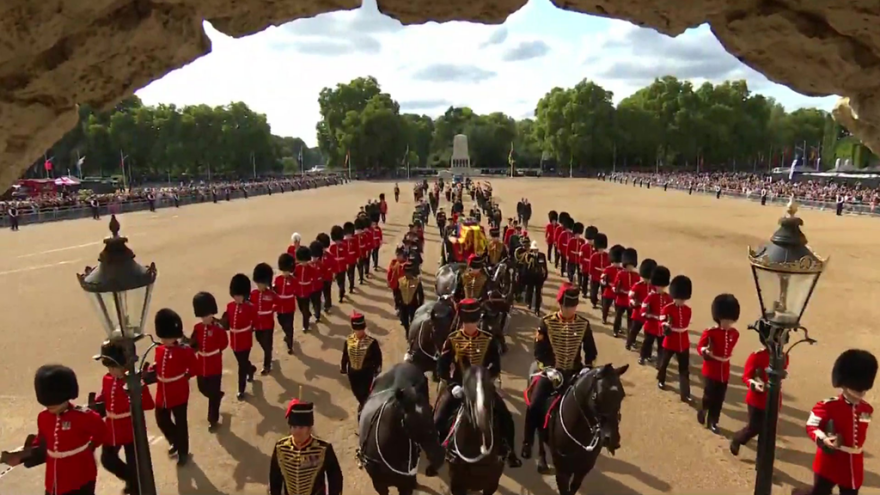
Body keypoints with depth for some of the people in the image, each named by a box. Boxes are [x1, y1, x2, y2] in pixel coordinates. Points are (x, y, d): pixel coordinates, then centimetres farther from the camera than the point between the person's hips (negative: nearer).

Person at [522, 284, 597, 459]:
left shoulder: (584, 324, -1)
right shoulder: (547, 323, -8)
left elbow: (591, 352, 6)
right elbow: (539, 351, -8)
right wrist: (551, 369, -17)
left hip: (574, 372, 2)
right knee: (535, 405, -17)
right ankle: (527, 443, 2)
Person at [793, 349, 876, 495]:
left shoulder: (867, 410, 3)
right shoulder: (828, 406, -16)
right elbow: (811, 426, -13)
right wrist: (823, 439, -30)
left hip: (854, 466, 5)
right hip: (830, 463, -5)